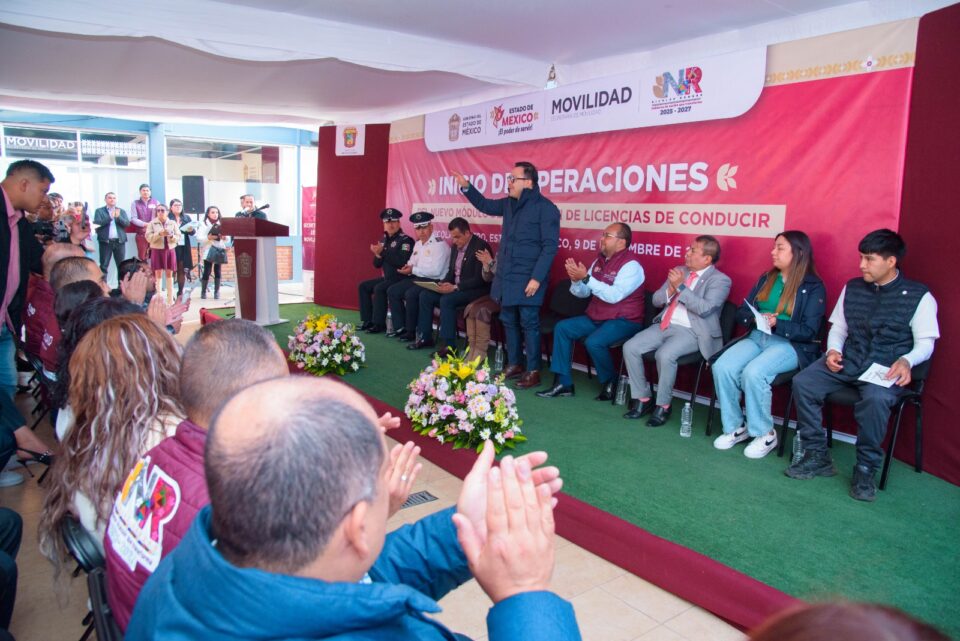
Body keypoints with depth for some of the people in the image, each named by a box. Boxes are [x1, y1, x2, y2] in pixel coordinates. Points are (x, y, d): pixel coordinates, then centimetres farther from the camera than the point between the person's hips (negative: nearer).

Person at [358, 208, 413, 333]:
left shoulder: (406, 240, -12)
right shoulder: (384, 240, 11)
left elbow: (403, 262, -27)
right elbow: (377, 264, 13)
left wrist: (383, 252, -23)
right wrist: (378, 255, -11)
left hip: (400, 278, -9)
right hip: (386, 277, 9)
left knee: (379, 289, -28)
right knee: (363, 286, 4)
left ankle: (379, 323, -18)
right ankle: (368, 320, 6)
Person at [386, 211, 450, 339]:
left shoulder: (439, 245, -14)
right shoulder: (417, 244, 15)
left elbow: (435, 271, -23)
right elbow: (412, 262, 20)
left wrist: (413, 270, -19)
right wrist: (408, 267, -5)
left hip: (434, 282, -9)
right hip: (418, 278, 9)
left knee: (410, 294, -30)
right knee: (392, 291, 0)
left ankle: (411, 330, -13)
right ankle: (400, 327, 5)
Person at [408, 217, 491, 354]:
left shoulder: (480, 246, -17)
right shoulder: (456, 246, 9)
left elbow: (479, 279, -22)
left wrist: (455, 287, -26)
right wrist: (444, 283, -3)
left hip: (476, 289, -9)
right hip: (454, 287, 9)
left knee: (446, 300, -31)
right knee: (425, 295, -4)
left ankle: (448, 344, -24)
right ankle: (425, 337, 6)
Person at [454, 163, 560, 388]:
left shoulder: (546, 208, -11)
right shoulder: (509, 203, 11)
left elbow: (550, 246, -15)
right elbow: (486, 205, 29)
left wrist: (537, 278, -20)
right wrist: (466, 187, 13)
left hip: (527, 279, -8)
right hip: (506, 276, 8)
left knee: (529, 323, -4)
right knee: (508, 321, 12)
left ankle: (533, 371, 4)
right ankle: (514, 364, 24)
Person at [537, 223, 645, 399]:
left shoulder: (631, 265, -17)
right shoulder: (600, 261, 9)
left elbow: (614, 295, -29)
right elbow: (583, 293, 9)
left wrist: (586, 277, -29)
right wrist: (576, 279, -13)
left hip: (623, 321, -9)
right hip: (596, 317, 9)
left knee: (593, 342, -31)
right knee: (562, 328, -2)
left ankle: (610, 383, -4)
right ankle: (563, 383, -1)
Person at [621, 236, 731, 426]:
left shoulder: (720, 280, -3)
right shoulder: (679, 271, 16)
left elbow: (704, 308, -19)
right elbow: (656, 300, 14)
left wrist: (681, 287, -19)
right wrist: (671, 289, -7)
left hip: (690, 332, -7)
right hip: (664, 325, 7)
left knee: (664, 355, -33)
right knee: (630, 347, -13)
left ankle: (663, 406, -12)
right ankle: (643, 399, 0)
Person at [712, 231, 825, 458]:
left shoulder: (814, 287, -1)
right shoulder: (766, 279, 16)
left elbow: (809, 332, -8)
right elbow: (742, 312, 12)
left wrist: (776, 323, -22)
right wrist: (757, 317, -11)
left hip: (790, 344, -5)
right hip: (757, 337, 5)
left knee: (753, 372, -33)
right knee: (721, 367, -23)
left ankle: (765, 434, -13)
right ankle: (735, 427, -7)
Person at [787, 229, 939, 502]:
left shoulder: (919, 296, 0)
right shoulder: (852, 287, 13)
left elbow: (925, 343, -1)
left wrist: (906, 361, -21)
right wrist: (833, 349, -2)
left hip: (886, 369, -4)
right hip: (847, 361, 5)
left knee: (874, 398, -37)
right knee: (802, 382, -20)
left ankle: (865, 469, -16)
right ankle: (817, 456, -7)